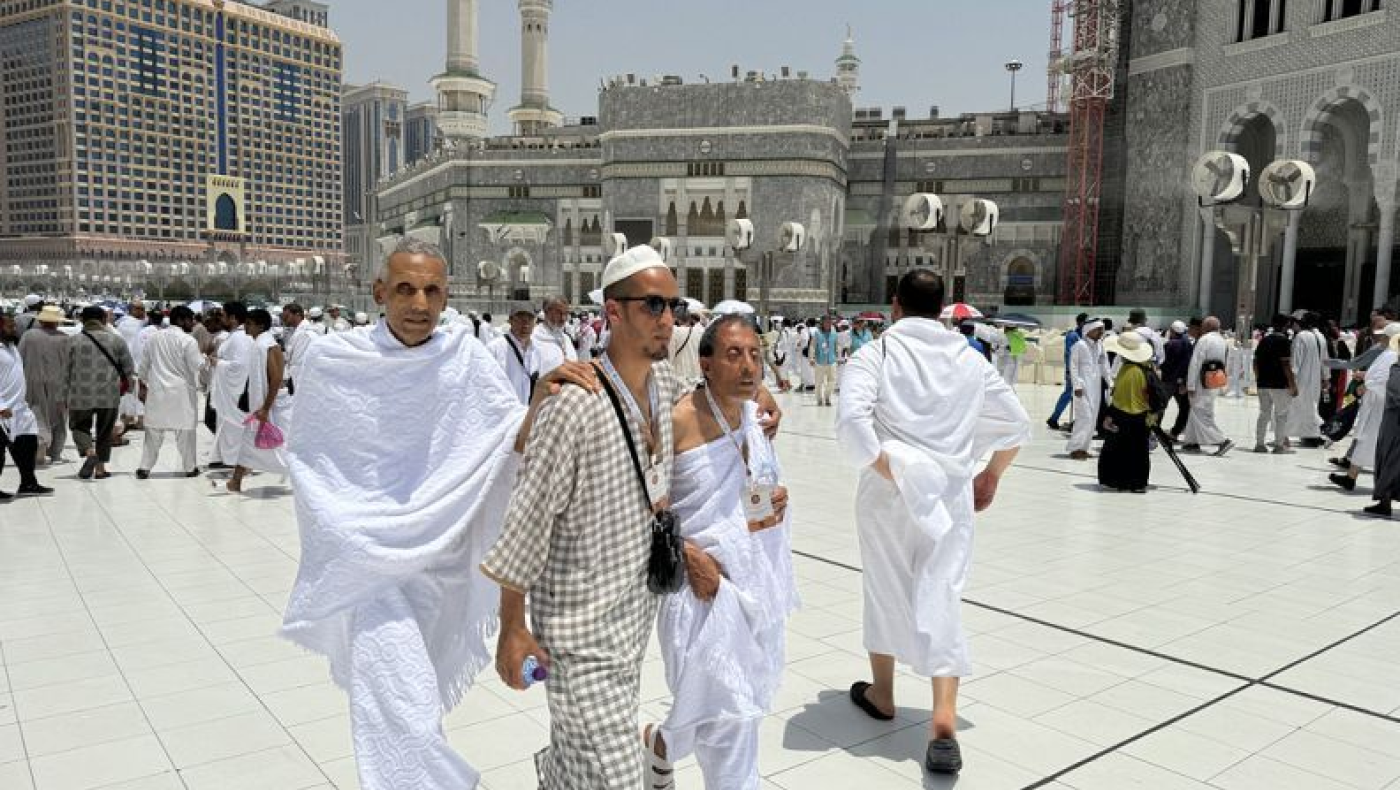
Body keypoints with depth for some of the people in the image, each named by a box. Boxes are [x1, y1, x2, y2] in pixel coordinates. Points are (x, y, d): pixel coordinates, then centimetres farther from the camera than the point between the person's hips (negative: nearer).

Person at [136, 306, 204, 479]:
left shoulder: (154, 338, 8)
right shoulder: (188, 340, -10)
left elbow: (143, 365, 12)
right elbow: (197, 366, -11)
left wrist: (143, 386, 18)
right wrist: (204, 355, 7)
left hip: (157, 391, 5)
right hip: (181, 392, -5)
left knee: (154, 431, 11)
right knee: (185, 430, 4)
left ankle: (144, 467, 9)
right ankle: (190, 467, 11)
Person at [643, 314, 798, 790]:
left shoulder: (761, 411, 3)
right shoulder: (677, 421, -18)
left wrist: (778, 501, -2)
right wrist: (687, 554, -19)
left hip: (758, 573, 7)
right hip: (706, 577, -7)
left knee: (751, 694, 19)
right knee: (730, 708, -3)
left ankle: (660, 743, 44)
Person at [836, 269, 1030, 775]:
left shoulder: (874, 354, -4)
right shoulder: (969, 358, 7)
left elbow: (851, 423, -19)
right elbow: (1016, 424, 14)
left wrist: (888, 473, -10)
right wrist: (991, 475, 25)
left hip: (888, 493, -2)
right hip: (952, 493, 2)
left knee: (886, 590, 17)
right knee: (941, 598, 3)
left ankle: (881, 693, 34)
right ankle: (944, 717, -10)